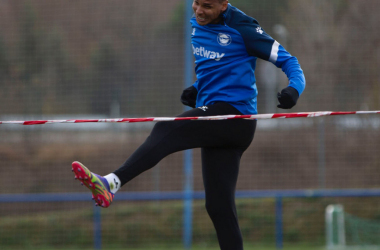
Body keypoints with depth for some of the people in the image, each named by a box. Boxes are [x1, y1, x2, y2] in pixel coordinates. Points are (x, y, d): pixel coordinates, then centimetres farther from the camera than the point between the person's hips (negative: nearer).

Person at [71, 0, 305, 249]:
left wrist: (294, 89, -25)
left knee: (165, 131, -27)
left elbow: (288, 61, -5)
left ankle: (111, 183, -44)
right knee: (219, 205, 4)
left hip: (233, 113, -9)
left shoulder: (241, 28, -7)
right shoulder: (197, 25, 16)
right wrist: (197, 90, 13)